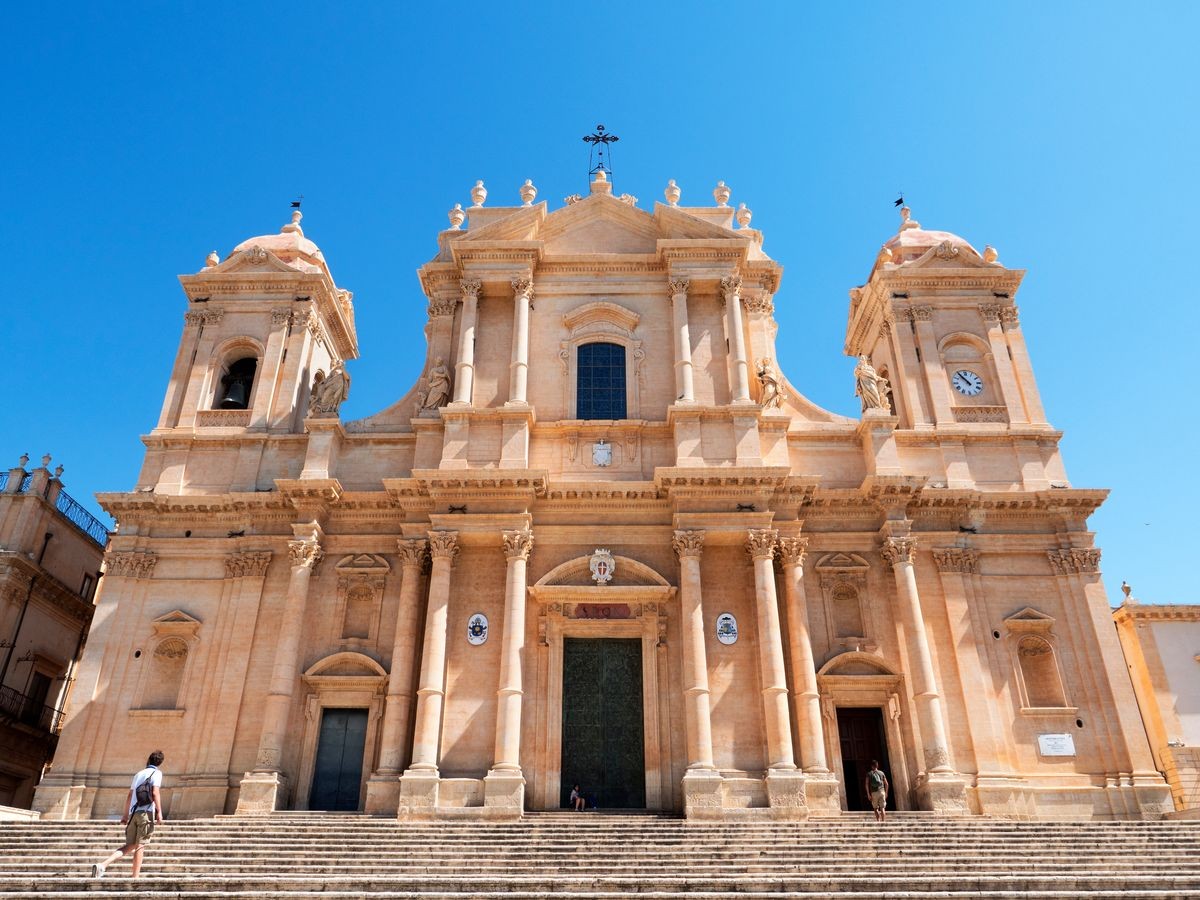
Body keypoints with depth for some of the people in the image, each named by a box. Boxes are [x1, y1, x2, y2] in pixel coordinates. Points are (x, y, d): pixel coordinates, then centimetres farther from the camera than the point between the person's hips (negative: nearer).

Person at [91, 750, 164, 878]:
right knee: (140, 846, -1)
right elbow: (155, 792, -12)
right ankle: (135, 878, -1)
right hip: (146, 812, -6)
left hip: (133, 812, 6)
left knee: (130, 846, 9)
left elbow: (129, 796, 21)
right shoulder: (156, 773, 1)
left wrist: (126, 815, 27)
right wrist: (159, 811, -10)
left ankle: (102, 865, -6)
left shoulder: (138, 774, 21)